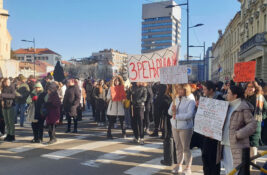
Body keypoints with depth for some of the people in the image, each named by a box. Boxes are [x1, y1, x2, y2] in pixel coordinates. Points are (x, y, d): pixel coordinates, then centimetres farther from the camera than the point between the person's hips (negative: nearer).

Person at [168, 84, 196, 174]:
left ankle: (188, 167, 19)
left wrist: (177, 116, -17)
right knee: (178, 147, 16)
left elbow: (190, 114, -21)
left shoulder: (191, 100, -11)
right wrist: (172, 110, -15)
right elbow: (170, 112, 7)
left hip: (185, 127, -5)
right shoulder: (176, 98, 6)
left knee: (186, 148, 5)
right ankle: (179, 165, 30)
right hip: (175, 126, 6)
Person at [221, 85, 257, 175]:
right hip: (226, 144, 8)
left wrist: (239, 134, -20)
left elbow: (253, 124, -15)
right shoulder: (229, 106, 13)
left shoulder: (243, 108, -11)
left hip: (238, 146, -8)